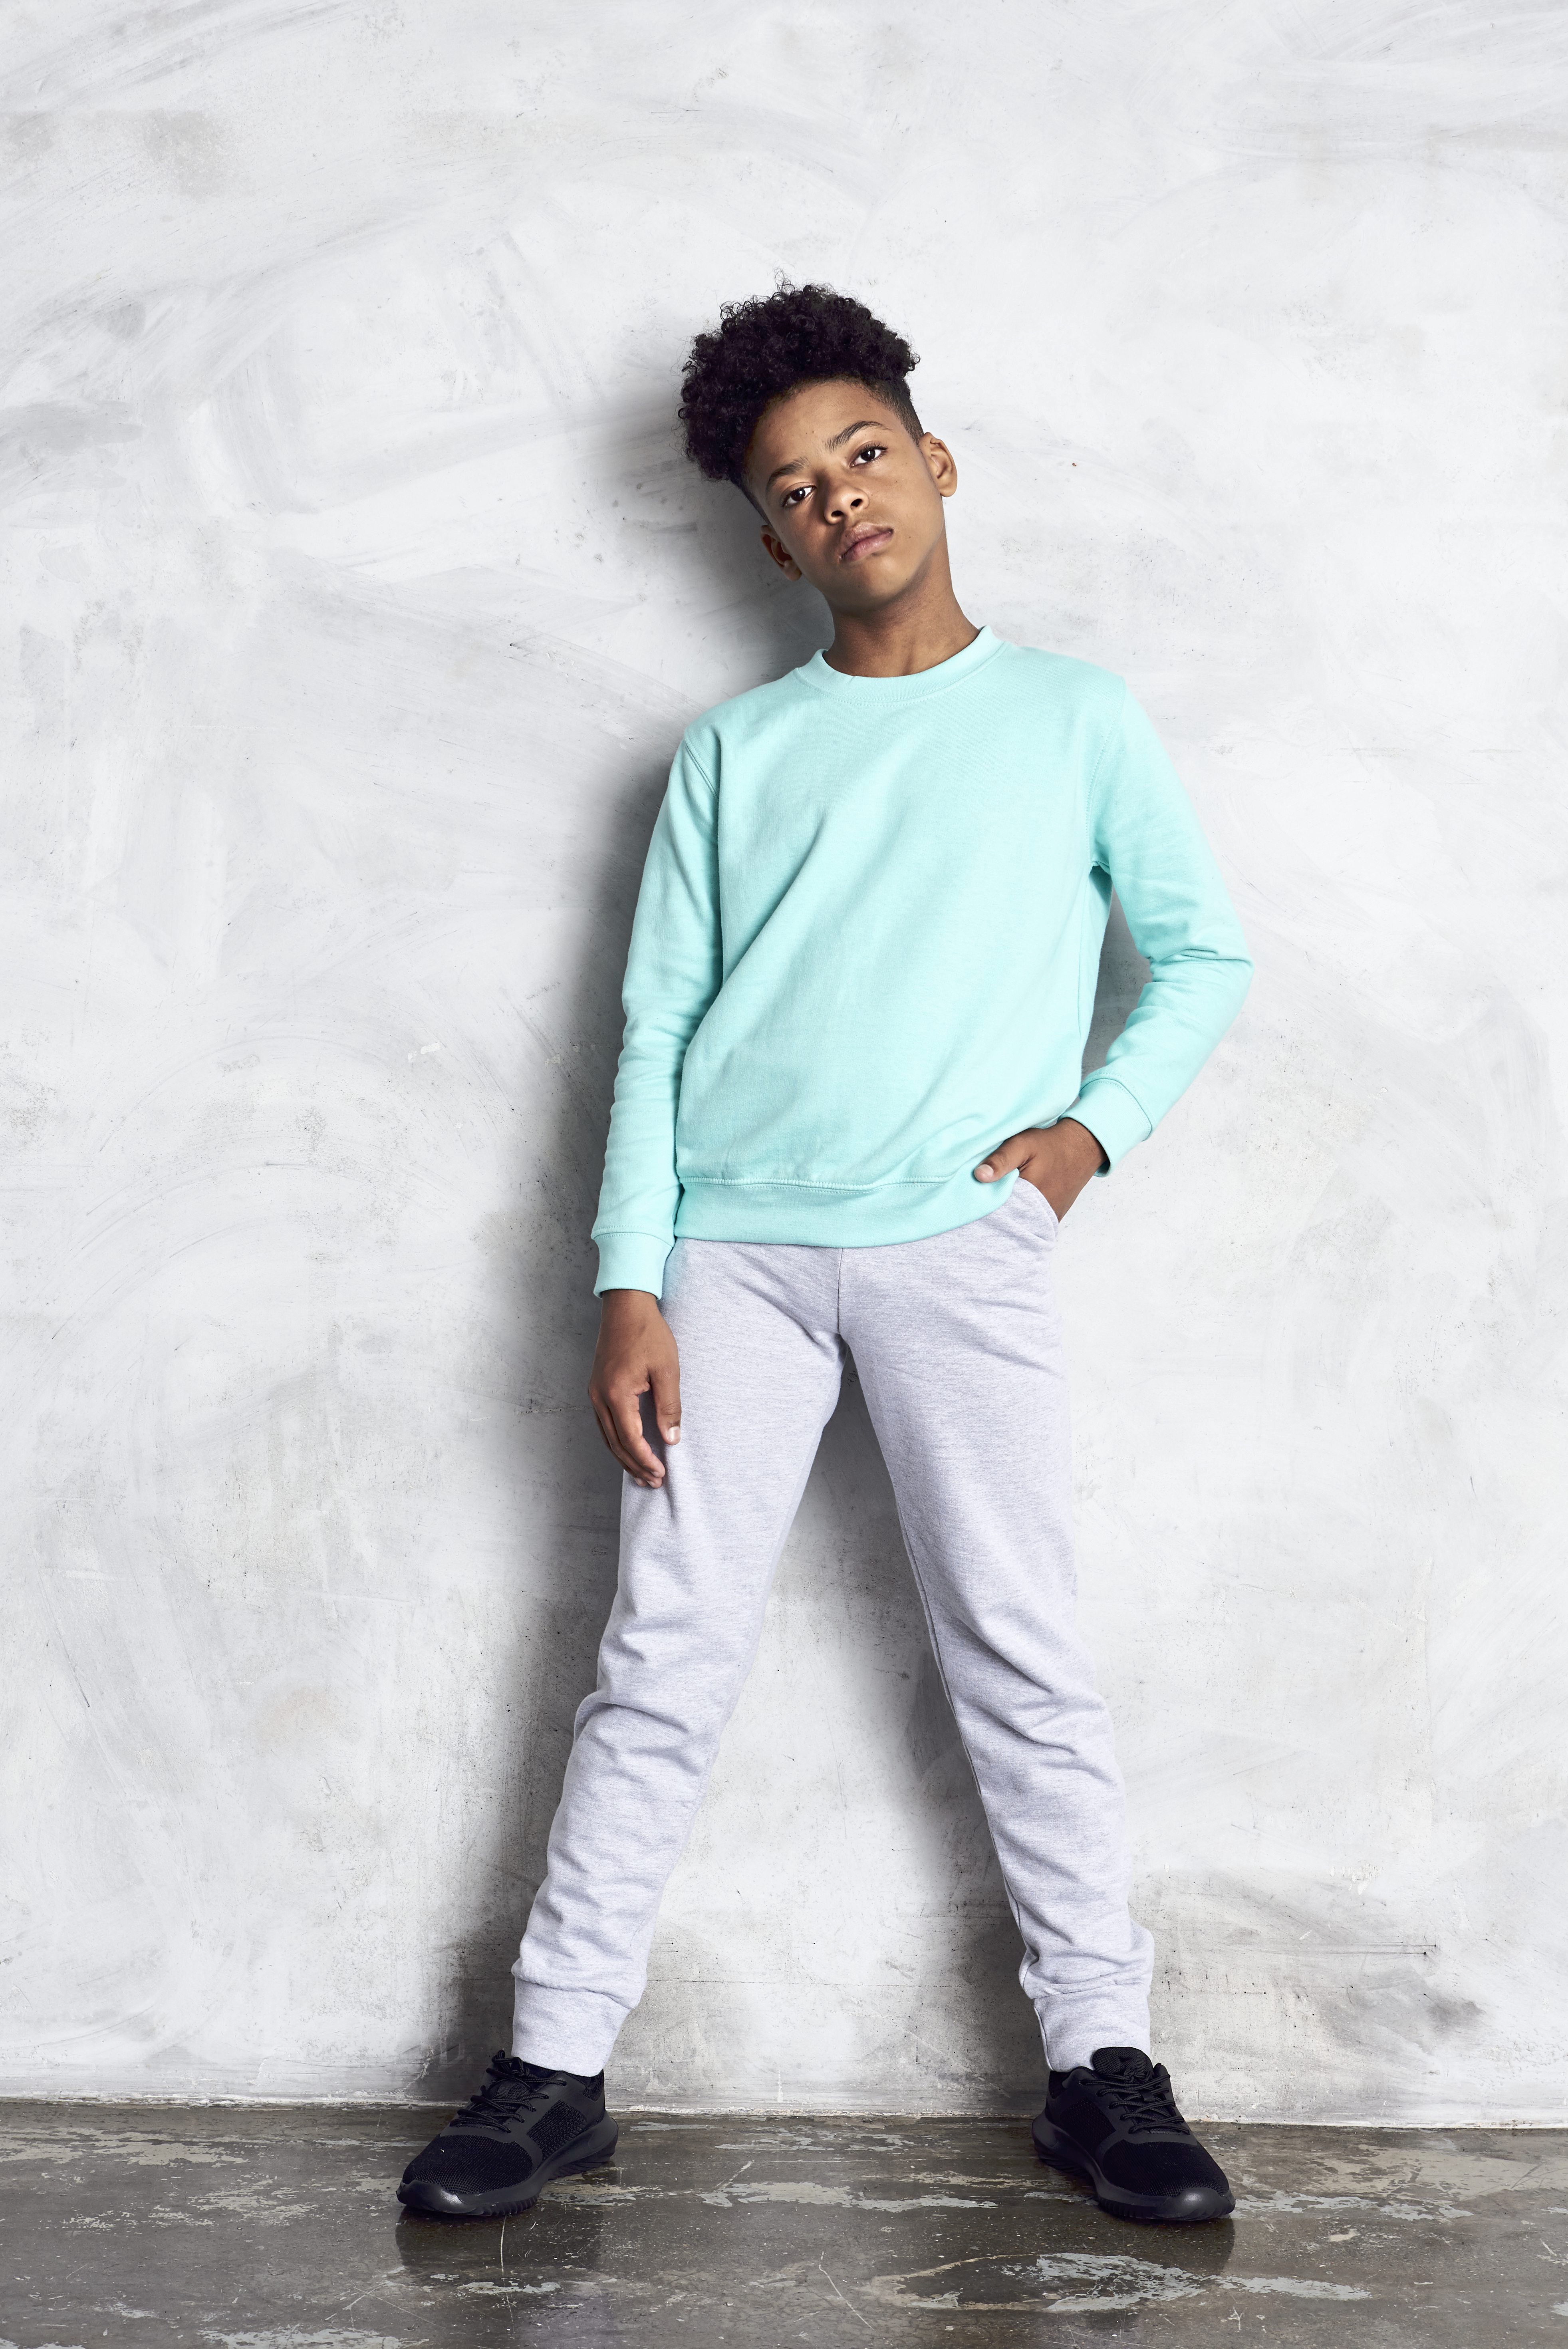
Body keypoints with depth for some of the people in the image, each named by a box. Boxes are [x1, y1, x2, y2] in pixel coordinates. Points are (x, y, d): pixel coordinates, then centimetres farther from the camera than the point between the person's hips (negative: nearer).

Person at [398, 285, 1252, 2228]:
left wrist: (1093, 1122, -3)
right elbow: (657, 1029, 8)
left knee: (1021, 1653, 0)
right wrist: (629, 1285, -2)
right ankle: (554, 2069, 7)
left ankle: (1102, 2060, 10)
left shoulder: (1072, 717, 11)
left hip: (962, 1242, -1)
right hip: (732, 1245, 1)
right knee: (667, 1659, 1)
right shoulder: (733, 753, 13)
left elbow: (1203, 955, 14)